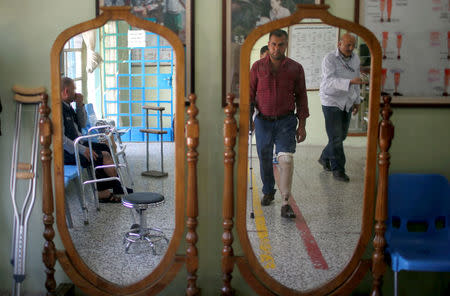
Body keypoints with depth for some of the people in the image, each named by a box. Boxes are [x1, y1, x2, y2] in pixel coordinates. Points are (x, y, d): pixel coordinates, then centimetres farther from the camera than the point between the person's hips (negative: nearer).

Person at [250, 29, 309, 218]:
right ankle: (268, 192, 36)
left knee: (286, 159, -15)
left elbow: (301, 97, 5)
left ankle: (285, 203, -10)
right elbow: (250, 94, 6)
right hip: (263, 121, 2)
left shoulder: (295, 68, 1)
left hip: (286, 121, -1)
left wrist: (302, 125, 1)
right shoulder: (258, 67, 2)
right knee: (265, 160, 12)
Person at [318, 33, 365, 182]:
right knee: (336, 137, -5)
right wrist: (350, 81, -40)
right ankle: (338, 170, 5)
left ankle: (325, 158, 33)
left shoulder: (355, 59, 6)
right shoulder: (330, 59, -15)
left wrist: (357, 100, 17)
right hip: (331, 101, -7)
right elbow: (330, 81, -28)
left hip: (347, 102, 7)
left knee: (342, 135, 11)